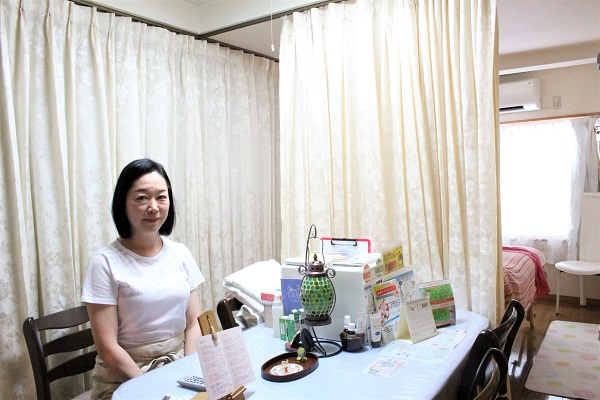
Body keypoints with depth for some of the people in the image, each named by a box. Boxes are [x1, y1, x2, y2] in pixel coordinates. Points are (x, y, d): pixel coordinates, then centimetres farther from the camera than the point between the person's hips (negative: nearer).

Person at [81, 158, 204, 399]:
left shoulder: (180, 254, 3)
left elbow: (193, 324, 5)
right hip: (125, 378, -3)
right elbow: (108, 348, -10)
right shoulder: (105, 262, -9)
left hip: (179, 367, 4)